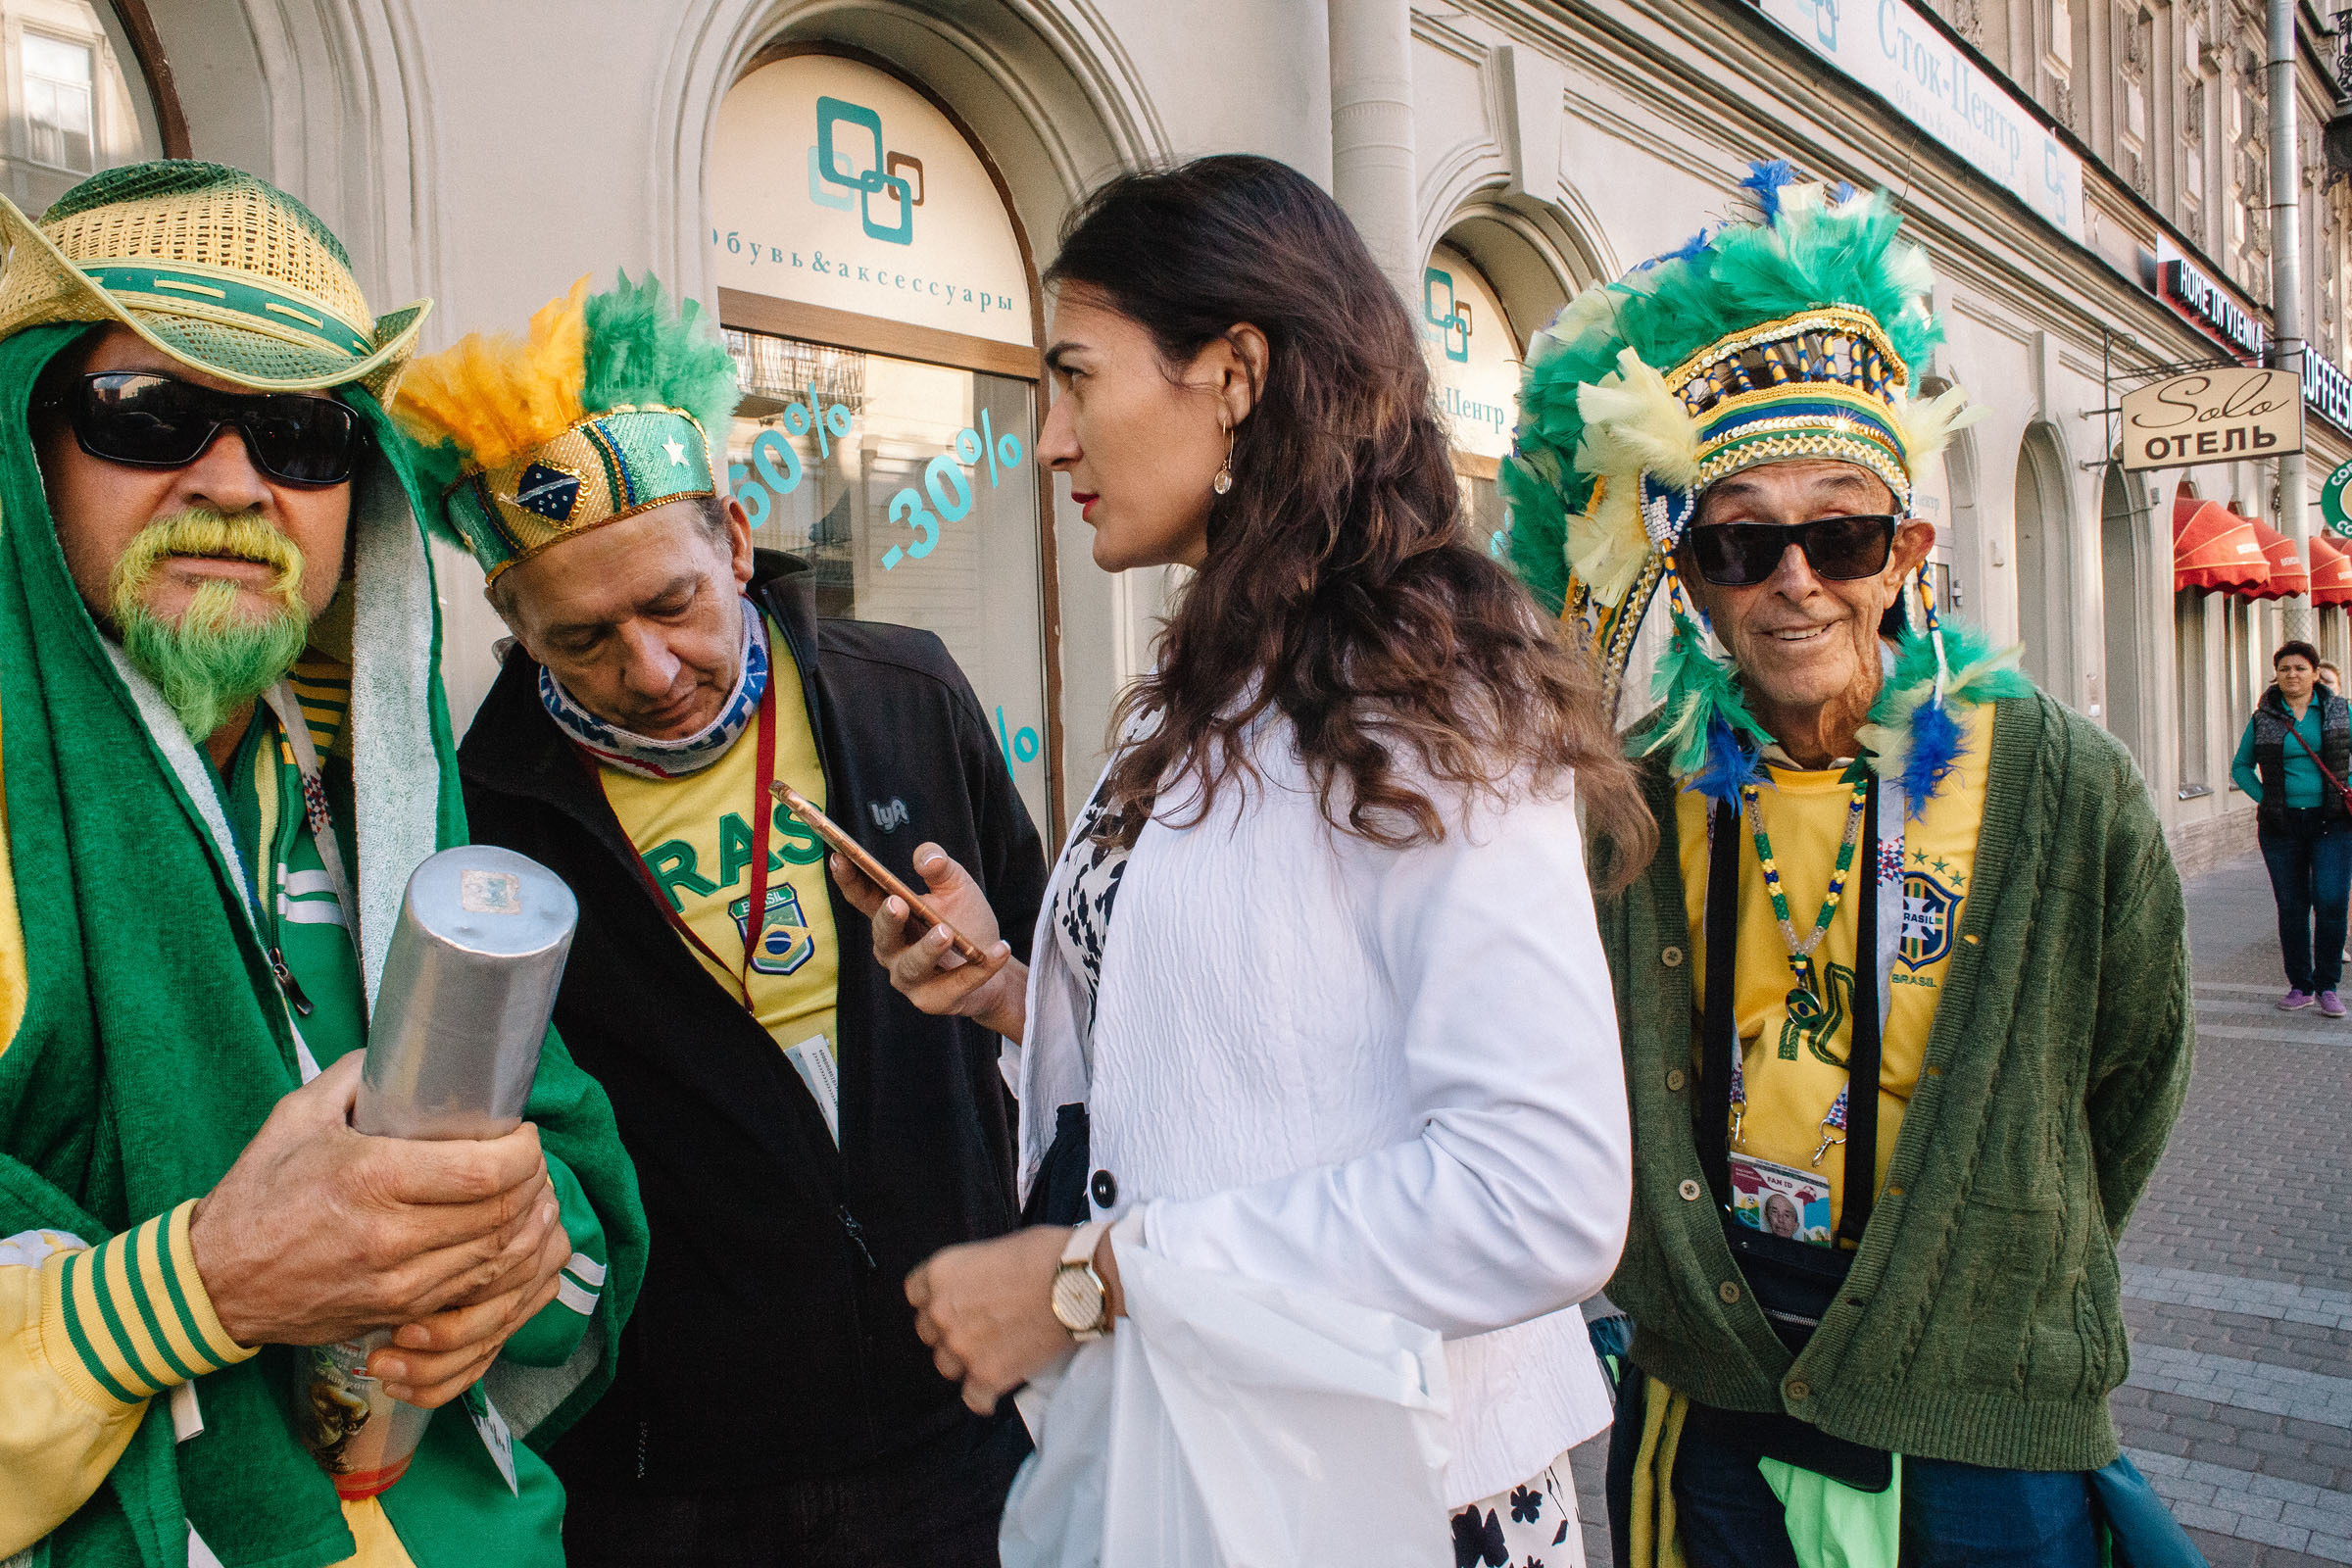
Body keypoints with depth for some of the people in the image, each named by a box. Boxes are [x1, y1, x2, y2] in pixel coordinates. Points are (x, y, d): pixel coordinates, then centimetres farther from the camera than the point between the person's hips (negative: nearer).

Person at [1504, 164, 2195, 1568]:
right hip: (1701, 1410, 2)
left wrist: (2010, 1281, 12)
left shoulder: (2058, 786, -11)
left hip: (1982, 1434, -1)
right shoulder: (1634, 784, -8)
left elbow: (2132, 1082, 4)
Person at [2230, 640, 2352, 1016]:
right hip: (2281, 826, 1)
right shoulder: (2263, 719, 5)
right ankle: (2300, 985, 16)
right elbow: (2241, 766, 15)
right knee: (2291, 907, 5)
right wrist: (2264, 798, 3)